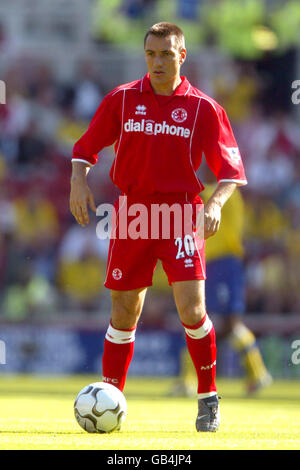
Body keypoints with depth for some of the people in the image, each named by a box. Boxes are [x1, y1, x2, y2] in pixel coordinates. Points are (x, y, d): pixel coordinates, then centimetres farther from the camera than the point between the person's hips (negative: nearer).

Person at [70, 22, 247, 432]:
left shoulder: (203, 108, 0)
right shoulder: (121, 99, 4)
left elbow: (231, 169, 0)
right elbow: (86, 148, 12)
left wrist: (216, 203, -18)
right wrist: (79, 181, -7)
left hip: (181, 212, -2)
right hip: (131, 210, 2)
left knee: (191, 308, -15)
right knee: (124, 312, 4)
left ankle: (208, 398, 3)